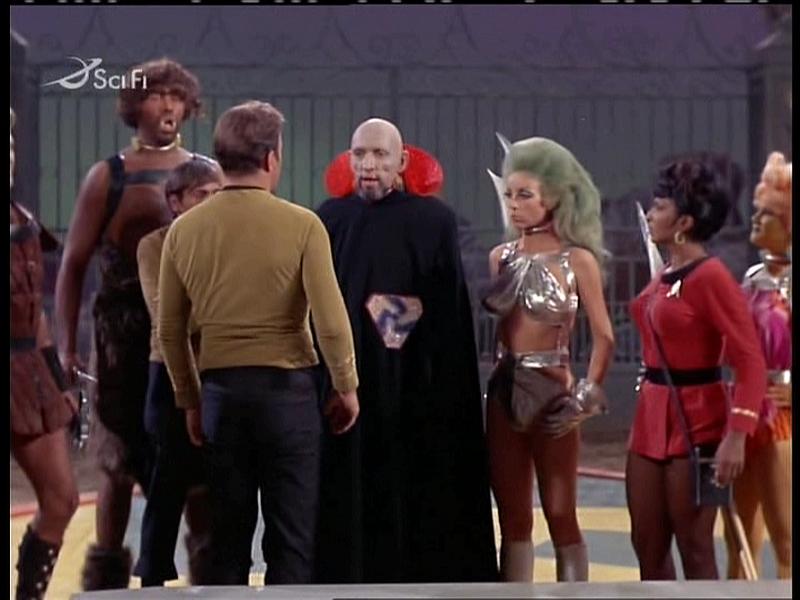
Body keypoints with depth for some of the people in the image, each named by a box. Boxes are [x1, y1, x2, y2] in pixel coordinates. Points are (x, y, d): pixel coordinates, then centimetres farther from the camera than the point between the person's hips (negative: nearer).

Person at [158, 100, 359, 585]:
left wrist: (190, 400, 18)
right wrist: (347, 387, 3)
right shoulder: (301, 226, -10)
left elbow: (170, 331, 8)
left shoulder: (184, 230, 2)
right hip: (288, 387, -3)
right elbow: (331, 321, -11)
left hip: (220, 388, 4)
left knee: (228, 537, 11)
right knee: (291, 542, 3)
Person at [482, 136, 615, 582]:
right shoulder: (501, 257, 8)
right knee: (513, 521, 8)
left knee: (561, 517, 0)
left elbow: (604, 337, -7)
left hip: (551, 394, -5)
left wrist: (586, 397, -11)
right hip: (504, 393, 5)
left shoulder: (578, 260, -5)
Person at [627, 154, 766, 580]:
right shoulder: (665, 275, 9)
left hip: (696, 421, -8)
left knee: (694, 549, 0)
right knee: (647, 546, 11)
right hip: (651, 417, 8)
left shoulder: (710, 277, -16)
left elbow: (751, 361, -20)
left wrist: (736, 436, -27)